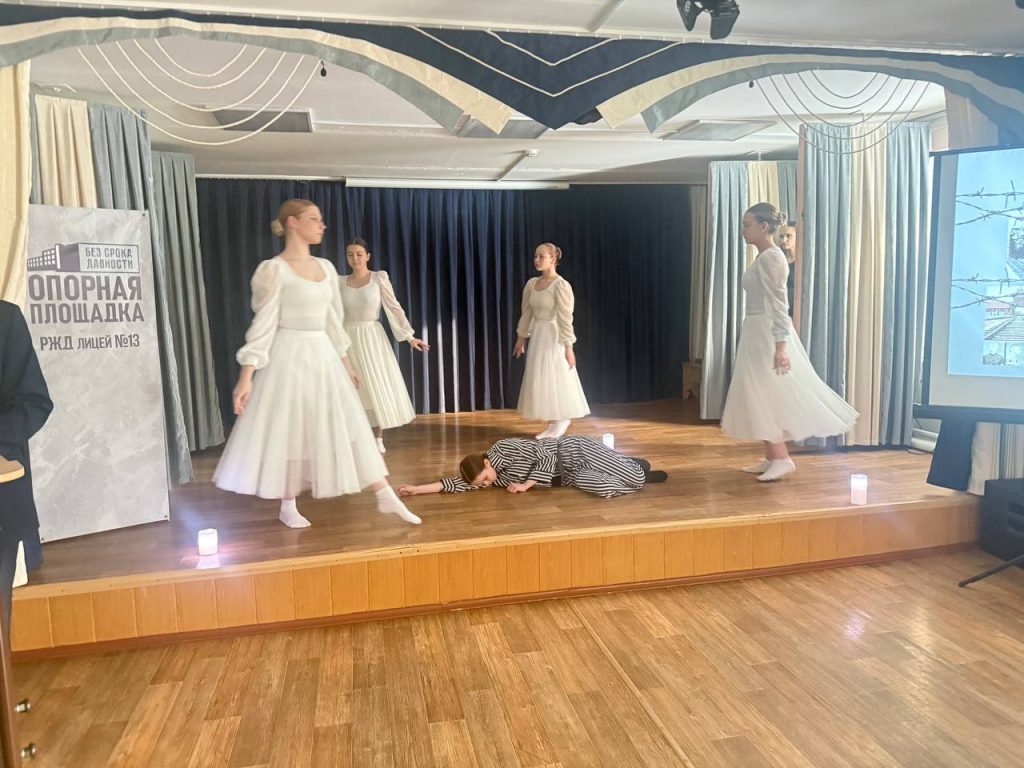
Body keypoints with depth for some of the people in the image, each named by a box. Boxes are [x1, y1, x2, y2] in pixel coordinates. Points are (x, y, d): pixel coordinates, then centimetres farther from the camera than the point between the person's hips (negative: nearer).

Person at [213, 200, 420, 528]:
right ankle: (288, 507, 21)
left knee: (349, 426, 5)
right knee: (288, 431, 3)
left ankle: (385, 496, 8)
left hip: (323, 355, 6)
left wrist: (346, 362, 19)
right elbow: (263, 325, -12)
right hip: (289, 357, -6)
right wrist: (246, 376, -16)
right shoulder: (273, 270, -10)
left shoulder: (326, 267, 9)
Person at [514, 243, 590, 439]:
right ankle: (552, 425, 19)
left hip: (554, 337, -7)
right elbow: (526, 313, 15)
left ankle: (562, 423, 16)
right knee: (541, 382, 9)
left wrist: (568, 347, -18)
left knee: (556, 381, 0)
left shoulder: (561, 285, -15)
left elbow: (565, 318, -17)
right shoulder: (531, 284, 7)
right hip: (537, 336, 7)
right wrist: (521, 338, 18)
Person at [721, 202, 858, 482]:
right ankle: (771, 458, 17)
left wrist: (780, 344, -25)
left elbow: (778, 303, -20)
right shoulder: (763, 257, 15)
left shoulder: (771, 257, -14)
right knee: (762, 397, 11)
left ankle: (782, 459, 0)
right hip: (758, 333, 10)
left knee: (765, 397, -7)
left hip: (767, 334, -10)